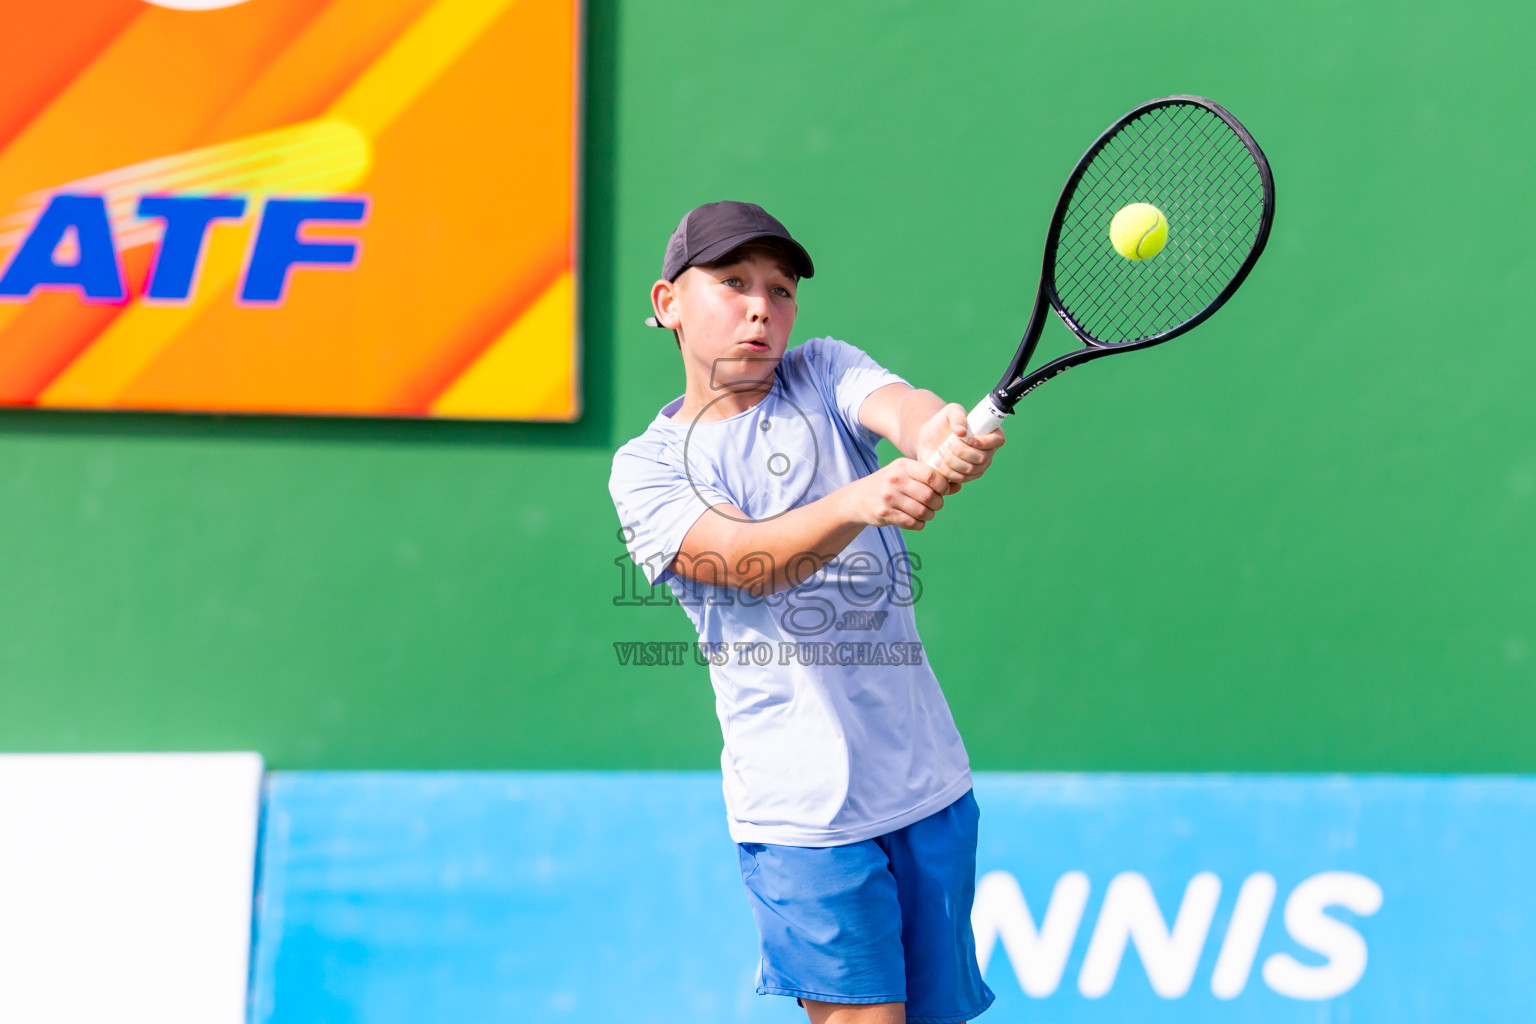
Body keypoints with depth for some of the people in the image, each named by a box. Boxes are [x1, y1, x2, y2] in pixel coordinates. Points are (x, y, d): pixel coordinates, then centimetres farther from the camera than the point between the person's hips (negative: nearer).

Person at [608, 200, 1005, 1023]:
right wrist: (860, 501, -39)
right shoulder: (647, 466, -2)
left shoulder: (824, 375, 7)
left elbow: (902, 404, -15)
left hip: (928, 780, 4)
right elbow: (745, 560, -20)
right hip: (804, 808, -4)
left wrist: (939, 439, -40)